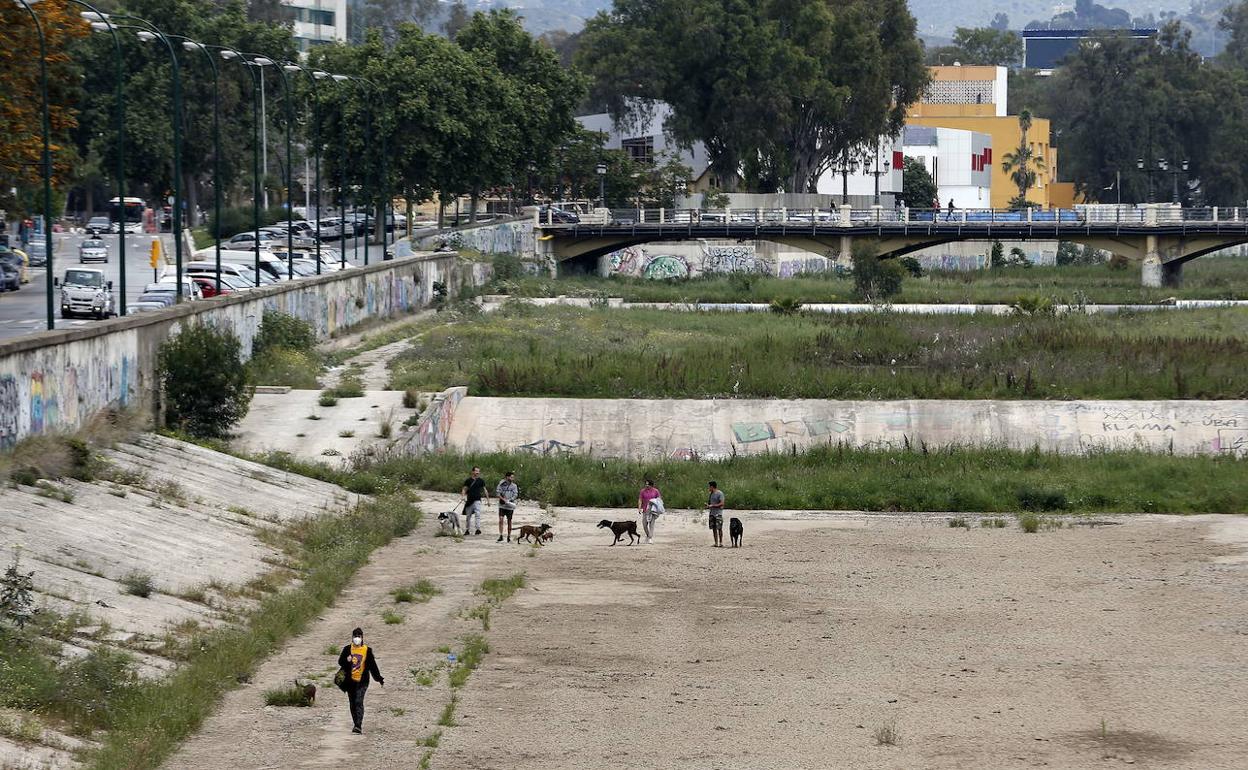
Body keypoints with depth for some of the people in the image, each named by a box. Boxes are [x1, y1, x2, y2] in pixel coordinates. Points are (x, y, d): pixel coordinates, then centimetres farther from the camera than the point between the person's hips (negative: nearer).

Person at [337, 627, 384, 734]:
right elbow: (340, 661, 3)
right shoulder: (347, 649, 7)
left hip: (362, 681, -3)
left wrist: (380, 679, 3)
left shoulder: (367, 650, 3)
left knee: (358, 702, -16)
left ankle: (358, 726, -24)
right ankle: (356, 724, 21)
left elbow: (373, 666, 6)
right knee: (352, 703, 9)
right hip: (350, 681, 3)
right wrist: (347, 660, -20)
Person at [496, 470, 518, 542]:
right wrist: (503, 499, -18)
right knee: (501, 519, -15)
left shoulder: (514, 486, 3)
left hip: (510, 506, 1)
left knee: (509, 522, 7)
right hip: (502, 505, -1)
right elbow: (497, 494, -4)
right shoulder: (501, 484, -1)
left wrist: (508, 500, -18)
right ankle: (500, 536, -13)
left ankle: (509, 537, 18)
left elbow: (515, 495, -4)